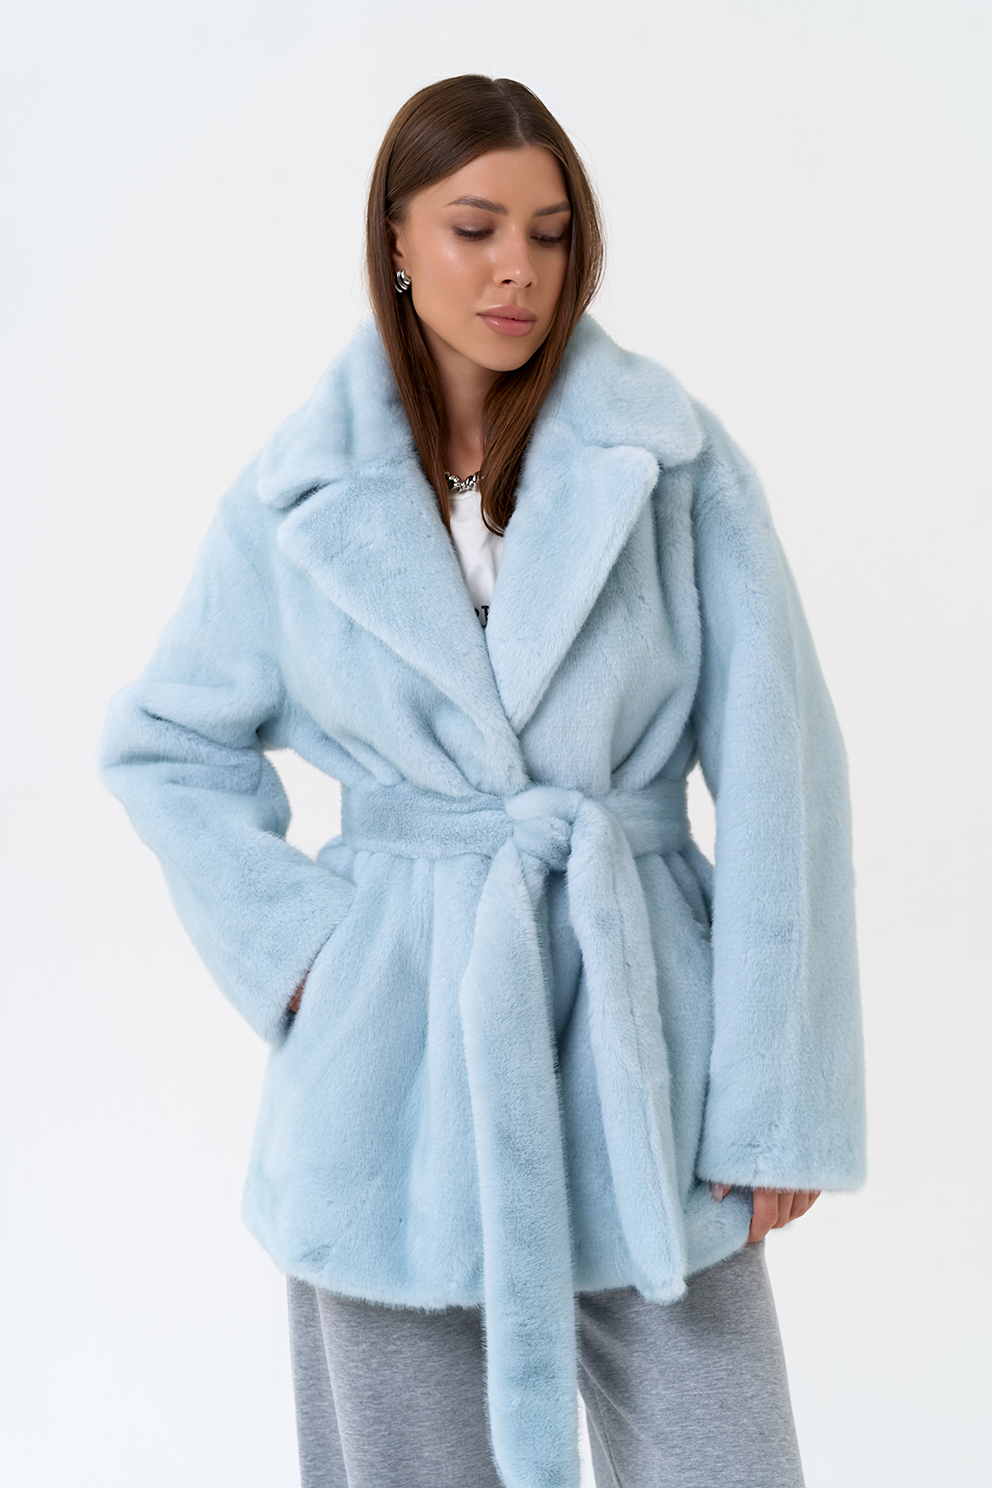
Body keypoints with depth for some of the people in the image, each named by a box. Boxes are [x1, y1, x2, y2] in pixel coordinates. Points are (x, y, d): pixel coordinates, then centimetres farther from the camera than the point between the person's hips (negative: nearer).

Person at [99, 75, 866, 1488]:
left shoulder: (677, 461, -2)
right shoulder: (298, 499, 1)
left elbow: (776, 774, -4)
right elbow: (163, 744, 12)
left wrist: (778, 1095, -6)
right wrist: (295, 944, -1)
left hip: (638, 1033, 0)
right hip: (401, 1045, 1)